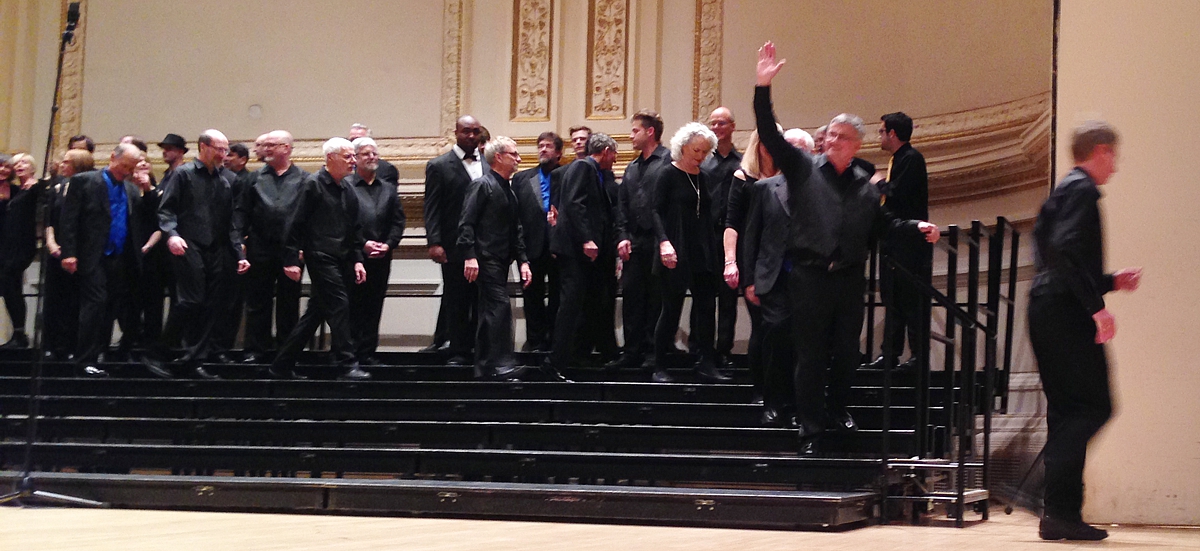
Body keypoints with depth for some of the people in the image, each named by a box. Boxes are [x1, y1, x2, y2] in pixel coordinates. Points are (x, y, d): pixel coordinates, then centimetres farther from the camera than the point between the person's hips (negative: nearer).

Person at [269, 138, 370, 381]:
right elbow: (297, 224, -11)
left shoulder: (347, 190, 14)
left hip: (339, 259, 8)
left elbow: (354, 228, 20)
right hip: (320, 257, -8)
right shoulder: (313, 184, -9)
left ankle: (282, 365, 18)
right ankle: (347, 366, -10)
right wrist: (291, 260, -14)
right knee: (338, 306, -12)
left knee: (316, 313, 10)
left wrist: (357, 259, 11)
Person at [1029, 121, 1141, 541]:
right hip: (1067, 313, -10)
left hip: (1047, 312, 10)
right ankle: (1060, 512, -16)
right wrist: (1097, 306, -22)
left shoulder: (1062, 191, 22)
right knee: (1094, 407, -10)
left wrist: (1112, 281, 27)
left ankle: (1061, 514, 8)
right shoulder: (1082, 189, -7)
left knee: (1067, 411, 9)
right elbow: (1066, 248, -22)